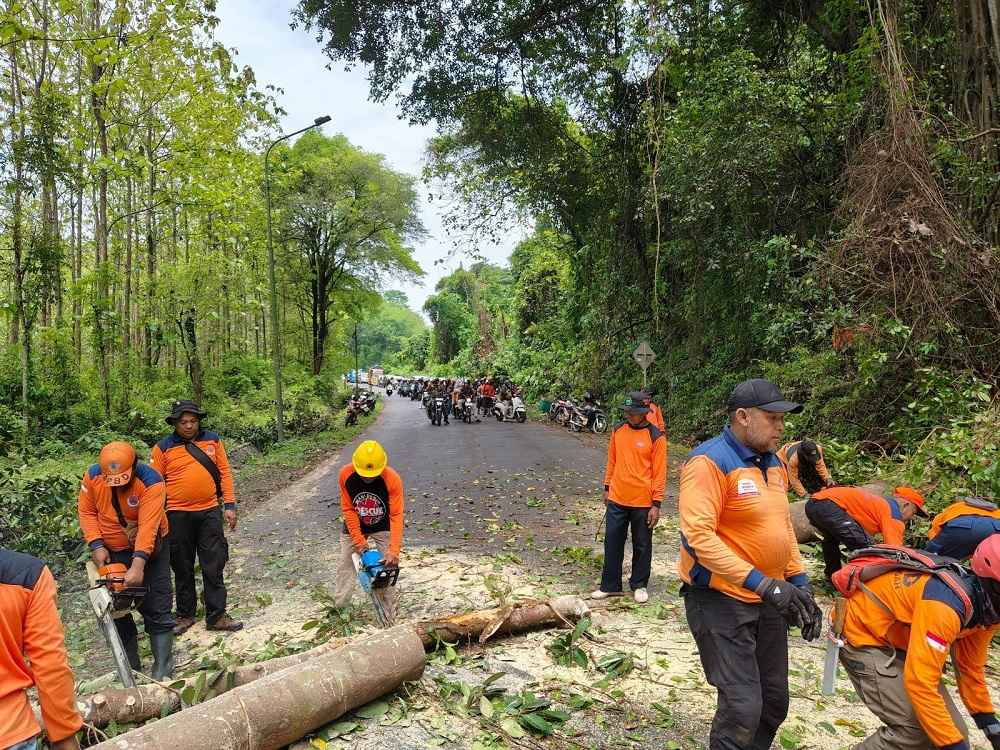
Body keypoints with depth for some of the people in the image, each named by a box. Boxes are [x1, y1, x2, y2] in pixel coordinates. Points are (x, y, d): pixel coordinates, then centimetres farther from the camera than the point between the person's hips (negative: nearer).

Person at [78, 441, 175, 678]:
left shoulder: (151, 481, -29)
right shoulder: (92, 476, -14)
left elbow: (148, 525, -34)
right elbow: (86, 512, -4)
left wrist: (138, 565, -40)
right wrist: (96, 545, -15)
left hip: (149, 549, -4)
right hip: (112, 552, 4)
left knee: (157, 611, -4)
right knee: (117, 613, 9)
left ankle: (162, 672, 1)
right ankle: (131, 670, 21)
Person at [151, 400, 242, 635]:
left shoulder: (213, 440, 3)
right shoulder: (163, 448, -2)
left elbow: (225, 473, 6)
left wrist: (229, 505, 1)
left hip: (210, 512, 1)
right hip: (178, 516, -1)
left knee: (214, 567, 3)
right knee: (183, 568, 12)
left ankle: (216, 616, 12)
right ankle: (185, 615, 27)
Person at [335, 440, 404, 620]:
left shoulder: (392, 479, -33)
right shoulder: (345, 475, -27)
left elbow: (397, 516, -29)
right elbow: (348, 509, -18)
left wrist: (394, 550, -36)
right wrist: (358, 540, -21)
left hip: (383, 528, -2)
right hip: (355, 526, 2)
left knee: (387, 566, -5)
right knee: (345, 567, 5)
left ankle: (389, 616, 6)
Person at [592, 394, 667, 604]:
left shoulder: (656, 437, -11)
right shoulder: (618, 431, 3)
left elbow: (659, 472, -10)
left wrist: (656, 504, -12)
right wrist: (607, 488, 14)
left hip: (643, 503, -4)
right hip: (617, 500, 4)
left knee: (642, 546, 11)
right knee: (612, 543, 9)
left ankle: (639, 585, 28)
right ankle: (610, 585, 22)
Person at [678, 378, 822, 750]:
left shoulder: (772, 463, 9)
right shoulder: (709, 461, -19)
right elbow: (699, 537, -27)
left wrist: (800, 585, 10)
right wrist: (762, 583, -29)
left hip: (768, 602, 8)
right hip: (722, 601, -8)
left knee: (774, 703, 17)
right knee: (742, 707, -6)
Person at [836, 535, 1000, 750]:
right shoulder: (945, 607, -34)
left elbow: (970, 668, 11)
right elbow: (920, 683, -35)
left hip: (898, 640, 9)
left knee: (954, 731, 3)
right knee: (915, 732, -17)